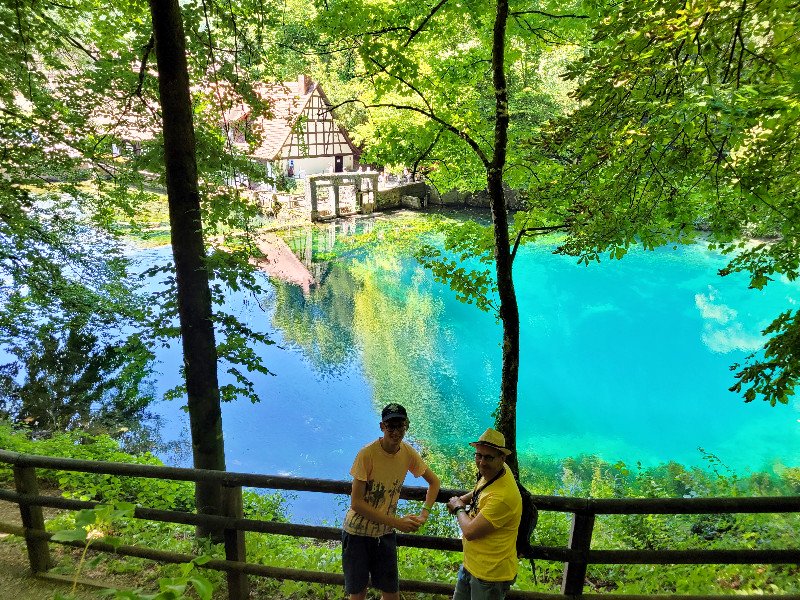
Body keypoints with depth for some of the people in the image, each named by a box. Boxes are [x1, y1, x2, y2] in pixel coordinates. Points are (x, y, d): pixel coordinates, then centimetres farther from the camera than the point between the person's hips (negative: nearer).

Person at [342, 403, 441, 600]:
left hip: (385, 534, 4)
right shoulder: (367, 454, -23)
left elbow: (434, 481, 8)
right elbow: (356, 503, -21)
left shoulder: (408, 453, -9)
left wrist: (424, 513, -6)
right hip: (357, 533, -4)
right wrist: (397, 522, -21)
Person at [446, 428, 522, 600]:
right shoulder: (491, 472, -5)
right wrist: (463, 499, 2)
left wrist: (459, 508, -10)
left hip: (490, 575, -9)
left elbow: (470, 531, -29)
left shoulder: (503, 496, -34)